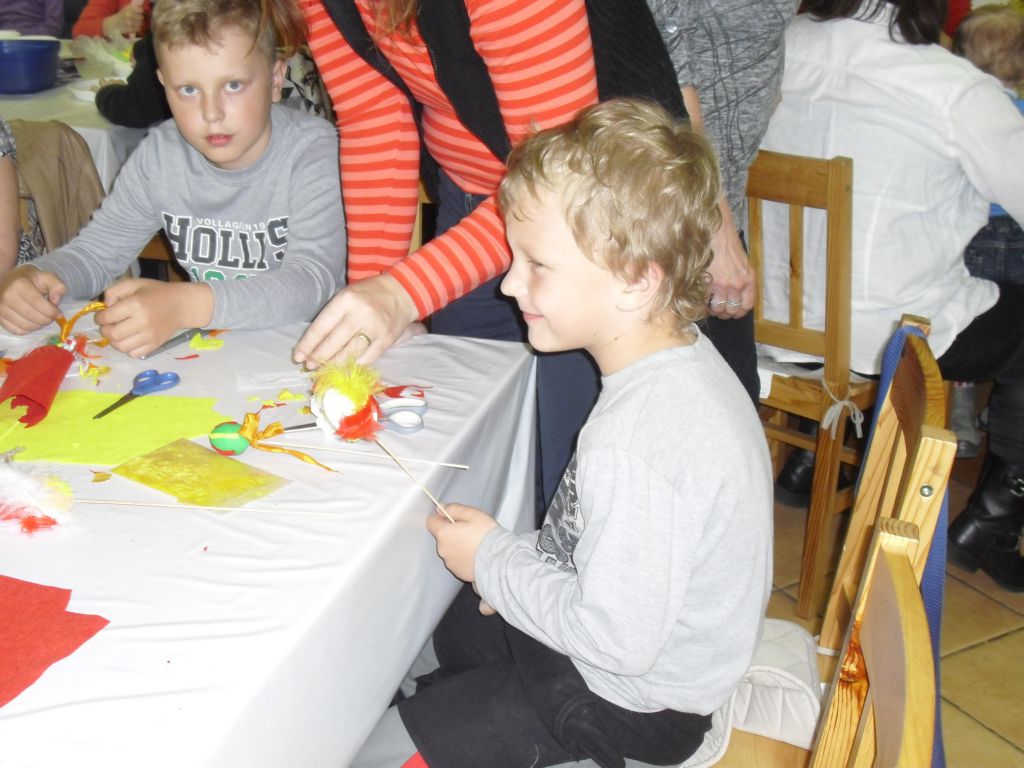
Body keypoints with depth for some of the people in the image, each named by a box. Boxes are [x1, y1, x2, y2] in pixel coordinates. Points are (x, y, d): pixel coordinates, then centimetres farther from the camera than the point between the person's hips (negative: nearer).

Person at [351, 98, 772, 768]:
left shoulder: (637, 441, -36)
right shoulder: (681, 353, -6)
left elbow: (619, 637, -31)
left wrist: (494, 560, -18)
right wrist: (519, 565, 3)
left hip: (632, 704, -9)